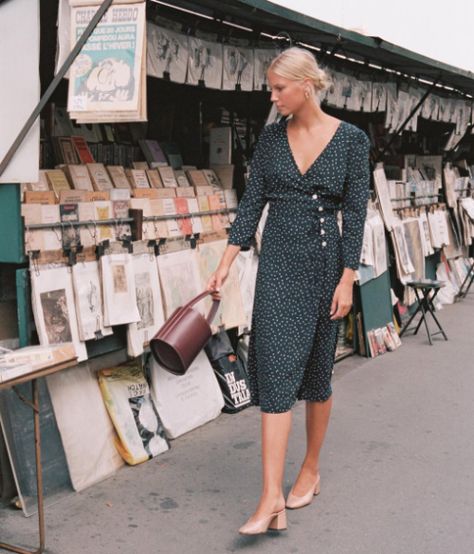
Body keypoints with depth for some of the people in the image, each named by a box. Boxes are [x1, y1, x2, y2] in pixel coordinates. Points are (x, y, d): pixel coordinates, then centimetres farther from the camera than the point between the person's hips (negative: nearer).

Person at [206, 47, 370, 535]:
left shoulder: (351, 139, -3)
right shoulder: (272, 137, 5)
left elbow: (355, 212, -5)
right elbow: (252, 201, 4)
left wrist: (347, 279, -9)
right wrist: (226, 263, -3)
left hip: (325, 262, -1)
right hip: (278, 262, 2)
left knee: (317, 372, 10)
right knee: (276, 371, -6)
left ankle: (311, 469, 30)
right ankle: (272, 498, -5)